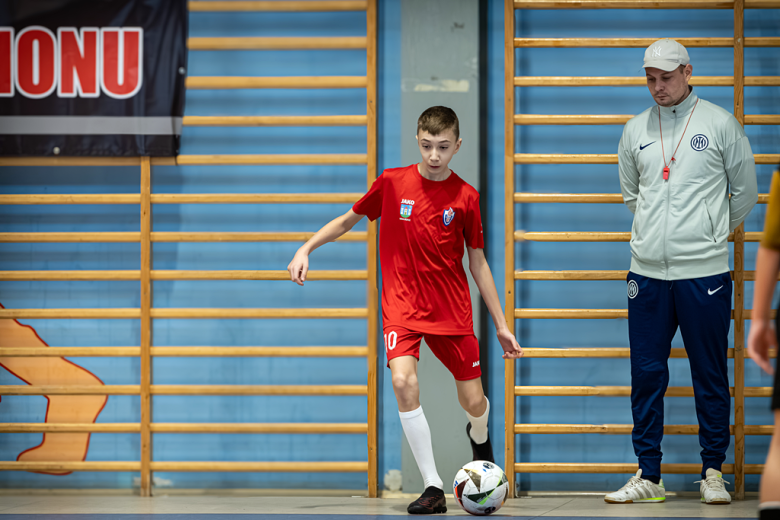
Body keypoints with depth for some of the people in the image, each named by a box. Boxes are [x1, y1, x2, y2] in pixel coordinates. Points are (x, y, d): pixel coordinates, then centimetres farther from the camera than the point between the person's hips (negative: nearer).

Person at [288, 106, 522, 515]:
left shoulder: (465, 198, -3)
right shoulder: (392, 183, -4)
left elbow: (477, 263, 5)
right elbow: (349, 219, 12)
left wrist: (501, 325, 5)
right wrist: (306, 249, 1)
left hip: (451, 310, 1)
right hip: (402, 306, -1)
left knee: (474, 401, 2)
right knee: (403, 381, -26)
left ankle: (479, 436, 43)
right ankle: (433, 488, -20)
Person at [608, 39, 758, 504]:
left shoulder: (720, 124, 0)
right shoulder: (636, 131, 9)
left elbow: (745, 192, 9)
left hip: (704, 273, -3)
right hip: (648, 273, 3)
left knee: (710, 376, 2)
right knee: (646, 375, 3)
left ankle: (713, 471, 12)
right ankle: (648, 475, 10)